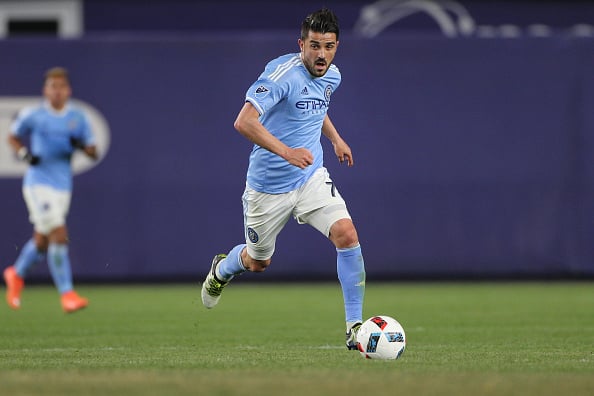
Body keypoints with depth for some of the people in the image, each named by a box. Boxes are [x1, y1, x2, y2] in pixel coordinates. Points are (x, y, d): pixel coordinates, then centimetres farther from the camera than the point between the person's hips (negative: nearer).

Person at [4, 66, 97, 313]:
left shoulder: (78, 118, 4)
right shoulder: (33, 115, -4)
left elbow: (93, 153, 7)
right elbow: (13, 137, 11)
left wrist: (82, 145, -15)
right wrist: (24, 154, -8)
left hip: (63, 185, 5)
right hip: (38, 183, -5)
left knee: (42, 241, 16)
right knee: (59, 236, -17)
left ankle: (16, 274, 44)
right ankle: (66, 294, -14)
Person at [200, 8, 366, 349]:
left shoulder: (332, 76, 2)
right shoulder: (282, 73, -22)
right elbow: (244, 122, -32)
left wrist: (336, 138, 19)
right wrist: (287, 152, -41)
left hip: (312, 177, 5)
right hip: (269, 185, -5)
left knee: (346, 233, -20)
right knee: (258, 262, 15)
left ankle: (355, 327, -14)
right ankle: (222, 270, 53)